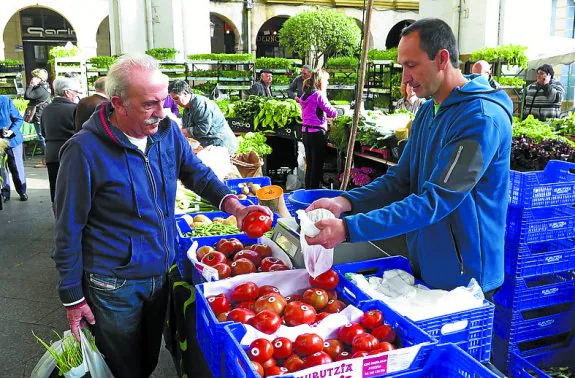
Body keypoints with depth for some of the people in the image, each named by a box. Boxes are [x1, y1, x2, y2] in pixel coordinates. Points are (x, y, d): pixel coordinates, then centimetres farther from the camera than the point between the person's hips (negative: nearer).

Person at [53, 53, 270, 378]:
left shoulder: (167, 130, -6)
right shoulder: (84, 150, -20)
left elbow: (197, 173, 6)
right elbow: (69, 230, -13)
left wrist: (233, 205, -13)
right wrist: (72, 296, -8)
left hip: (160, 274, 5)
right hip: (115, 286, -4)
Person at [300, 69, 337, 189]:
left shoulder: (305, 95, 12)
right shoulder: (318, 95, -13)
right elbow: (332, 112, -15)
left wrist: (324, 119, 17)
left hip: (305, 132, 8)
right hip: (317, 133, -8)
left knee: (309, 164, 16)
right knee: (317, 166, 0)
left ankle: (308, 190, 24)